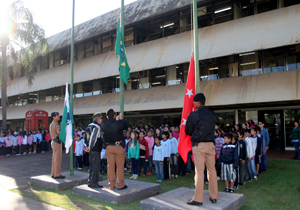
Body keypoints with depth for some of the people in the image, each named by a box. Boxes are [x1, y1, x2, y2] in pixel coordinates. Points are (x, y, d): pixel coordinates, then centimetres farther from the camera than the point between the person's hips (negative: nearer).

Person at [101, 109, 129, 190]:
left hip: (109, 147, 3)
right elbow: (126, 126, 8)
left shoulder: (104, 125, -4)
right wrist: (121, 119, 18)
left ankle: (111, 185, 17)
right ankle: (120, 185, 11)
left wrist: (116, 120, 19)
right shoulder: (120, 123, -13)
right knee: (120, 166, 5)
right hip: (119, 147, -3)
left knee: (110, 166, 9)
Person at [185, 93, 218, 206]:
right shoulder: (212, 114, 3)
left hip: (198, 145, -4)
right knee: (212, 169, 12)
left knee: (199, 171, -1)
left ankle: (198, 199, 6)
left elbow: (188, 131, -1)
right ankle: (213, 197, 21)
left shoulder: (193, 115, -10)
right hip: (210, 144, 4)